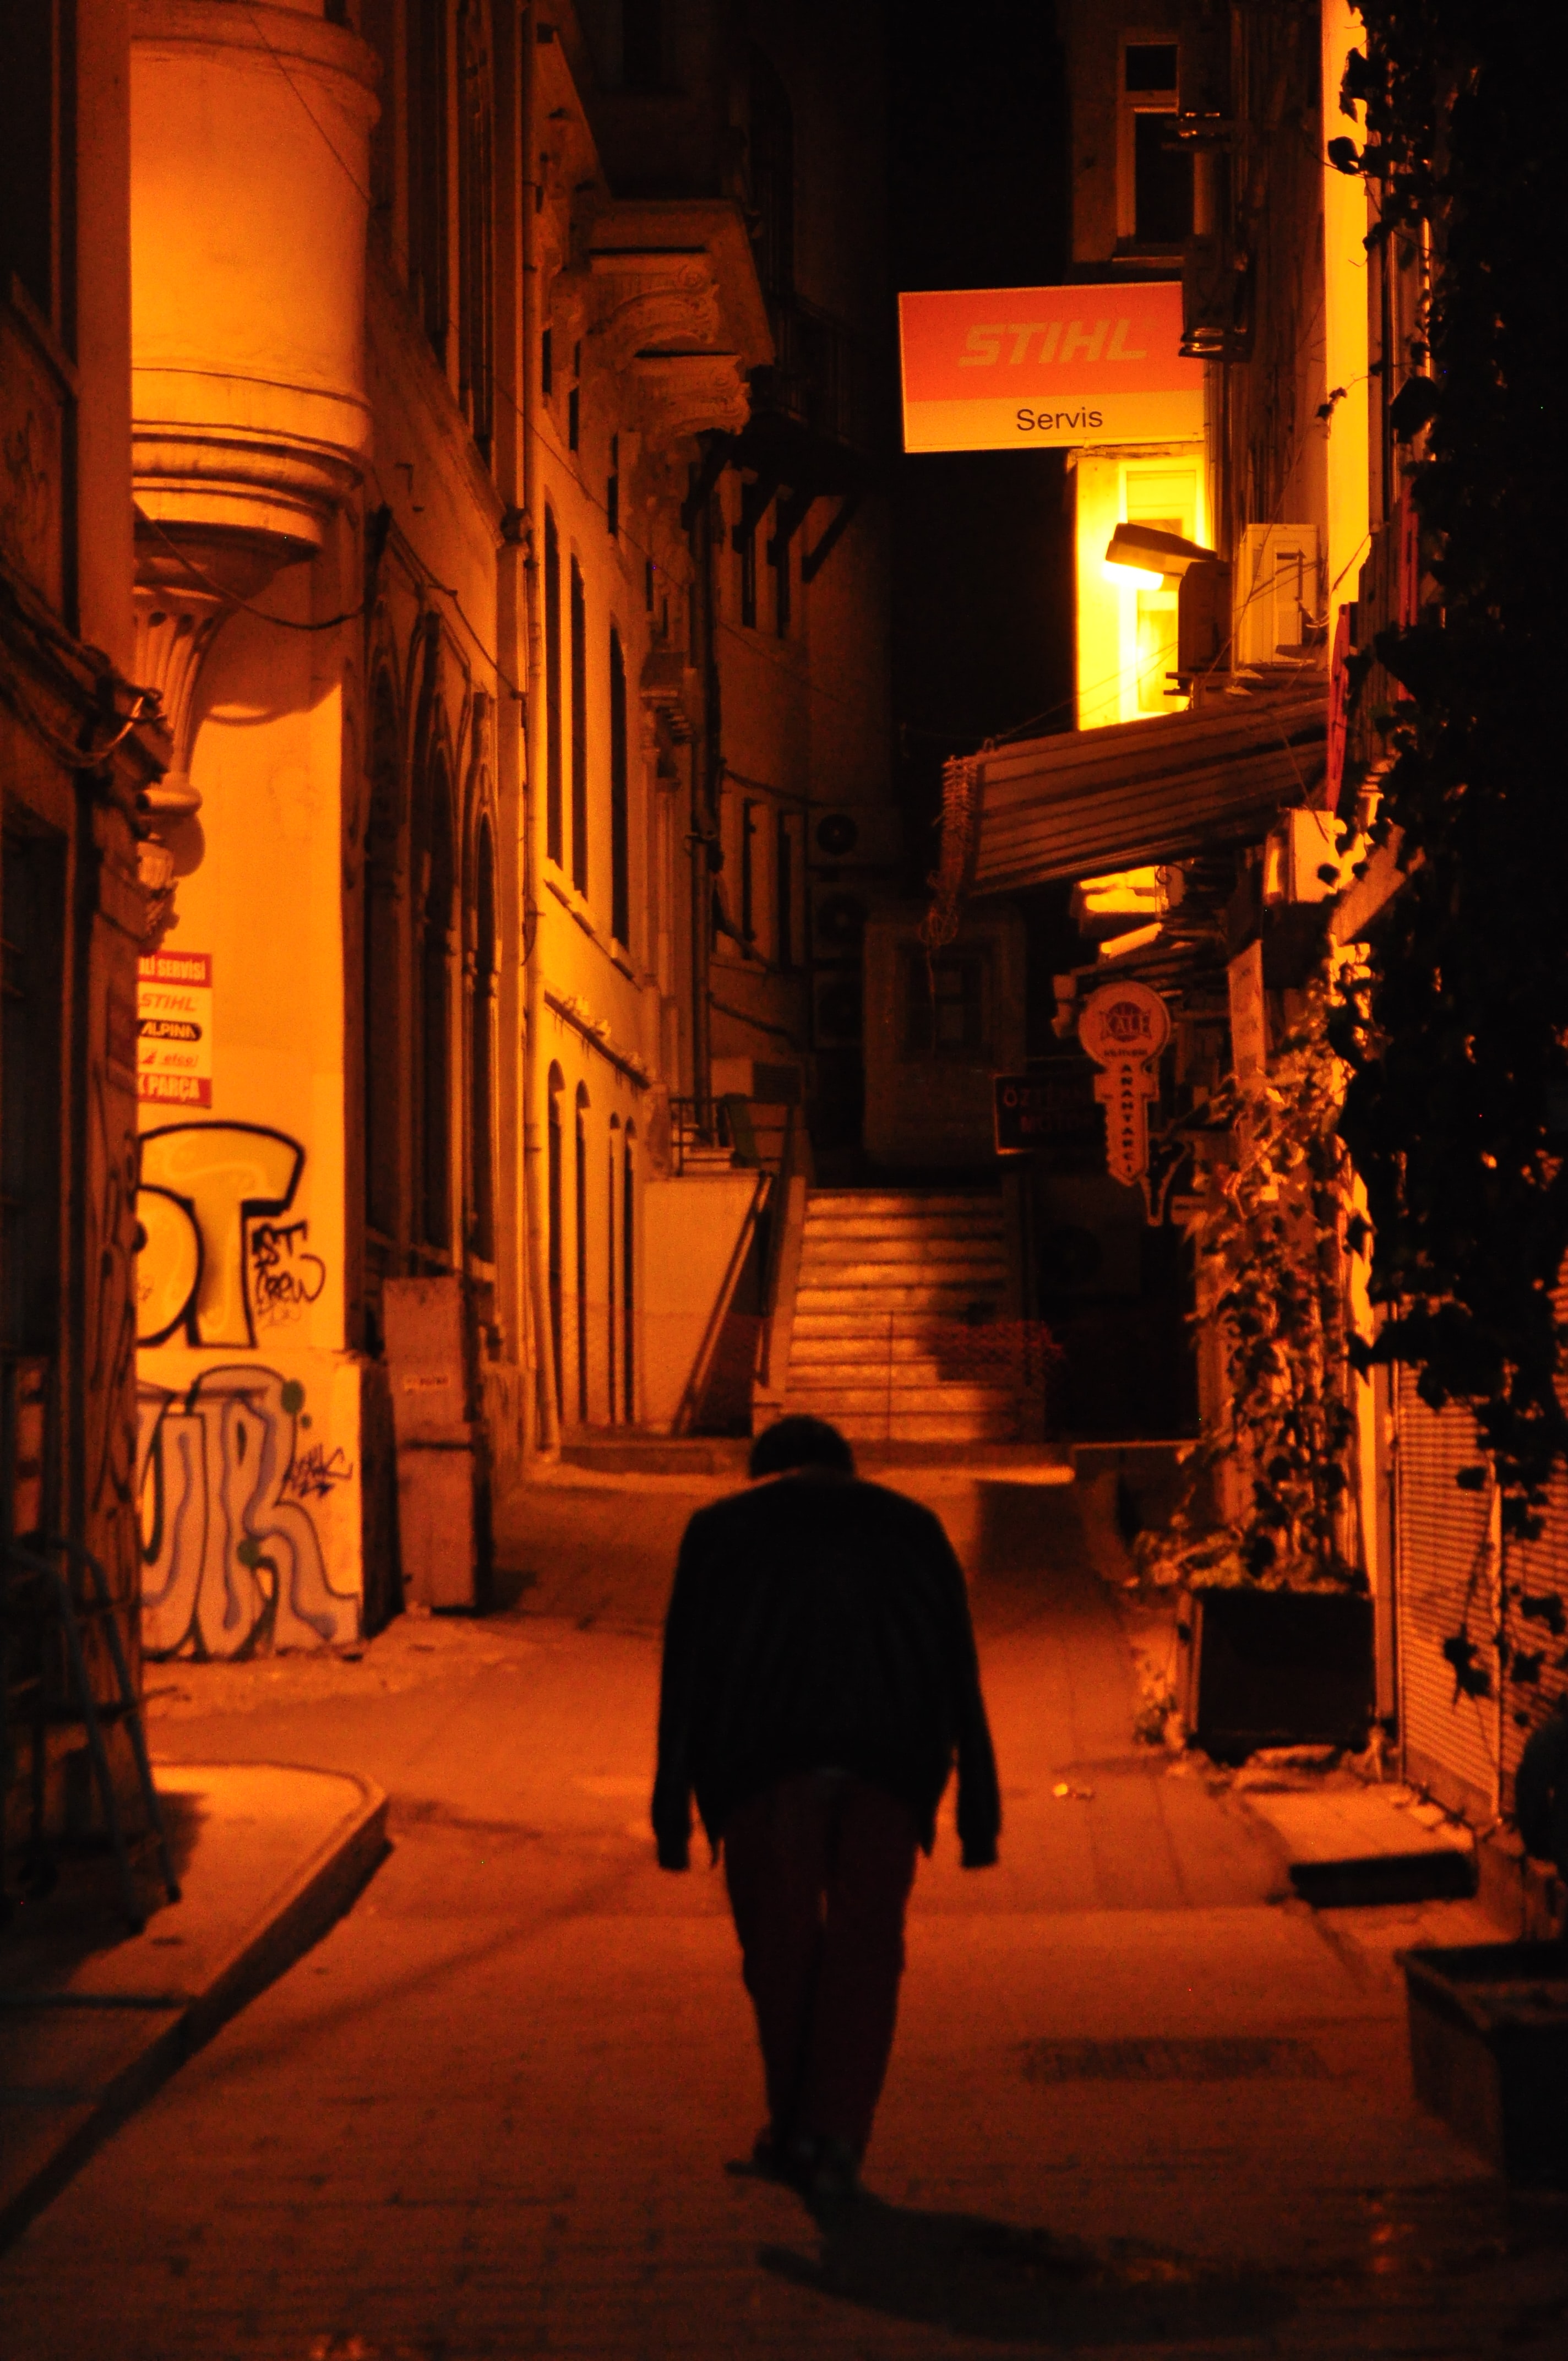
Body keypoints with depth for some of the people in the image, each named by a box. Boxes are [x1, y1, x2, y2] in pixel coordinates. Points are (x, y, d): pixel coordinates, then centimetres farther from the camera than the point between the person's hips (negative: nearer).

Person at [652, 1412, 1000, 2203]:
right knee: (865, 1946, 6)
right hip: (889, 1756, 1)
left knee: (780, 1945, 13)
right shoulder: (910, 1524, 24)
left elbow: (685, 1670, 12)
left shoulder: (721, 1526, 20)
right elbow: (960, 1671, 17)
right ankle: (835, 2141, -3)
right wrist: (978, 1802, 14)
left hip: (765, 1758, -1)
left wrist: (673, 1804, 10)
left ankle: (793, 2130, 18)